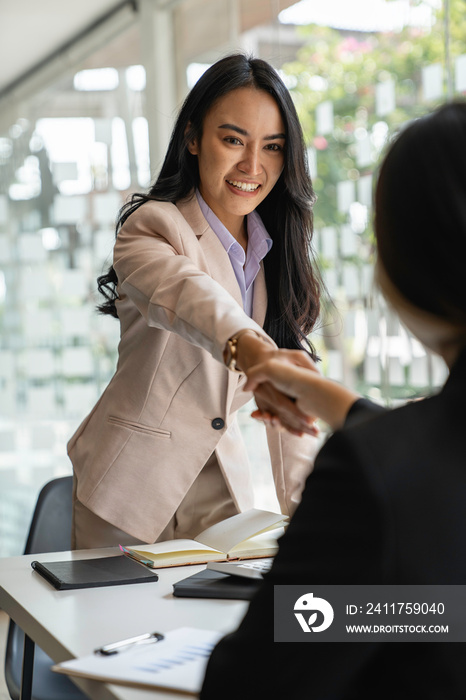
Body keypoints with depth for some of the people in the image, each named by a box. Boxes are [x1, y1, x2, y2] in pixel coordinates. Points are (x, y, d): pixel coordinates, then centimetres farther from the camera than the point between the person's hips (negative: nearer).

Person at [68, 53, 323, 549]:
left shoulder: (278, 252, 4)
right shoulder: (151, 226, -15)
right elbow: (186, 295, -39)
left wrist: (305, 509, -6)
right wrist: (252, 353, -60)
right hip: (131, 489, -5)